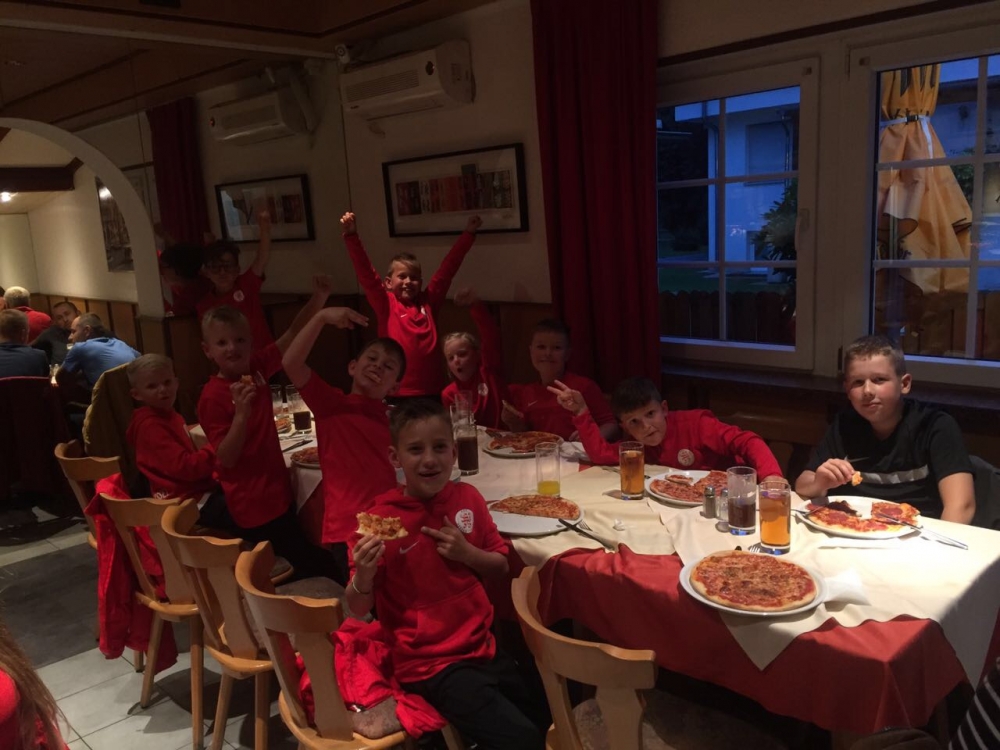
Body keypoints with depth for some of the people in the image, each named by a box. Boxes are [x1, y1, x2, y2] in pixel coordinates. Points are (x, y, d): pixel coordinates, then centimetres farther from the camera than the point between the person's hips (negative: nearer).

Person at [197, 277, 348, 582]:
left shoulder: (256, 368, -1)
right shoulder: (213, 397, -18)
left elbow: (293, 336, -1)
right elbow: (227, 458, -21)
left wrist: (319, 297, -15)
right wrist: (242, 412, -34)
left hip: (277, 491, 7)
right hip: (252, 505, -7)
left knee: (303, 557, 23)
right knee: (317, 563, 2)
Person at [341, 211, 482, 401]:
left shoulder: (428, 302, 7)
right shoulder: (386, 305, 0)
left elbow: (447, 268, 8)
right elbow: (366, 273, -10)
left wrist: (468, 233, 10)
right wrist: (351, 235, -20)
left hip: (432, 391, 3)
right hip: (397, 394, -3)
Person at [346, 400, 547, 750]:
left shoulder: (468, 497, -3)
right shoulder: (381, 519, -14)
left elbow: (501, 568, 7)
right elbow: (359, 608, -9)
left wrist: (467, 553, -13)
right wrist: (363, 575, -31)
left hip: (482, 647, 5)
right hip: (429, 663, -5)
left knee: (554, 721, 16)